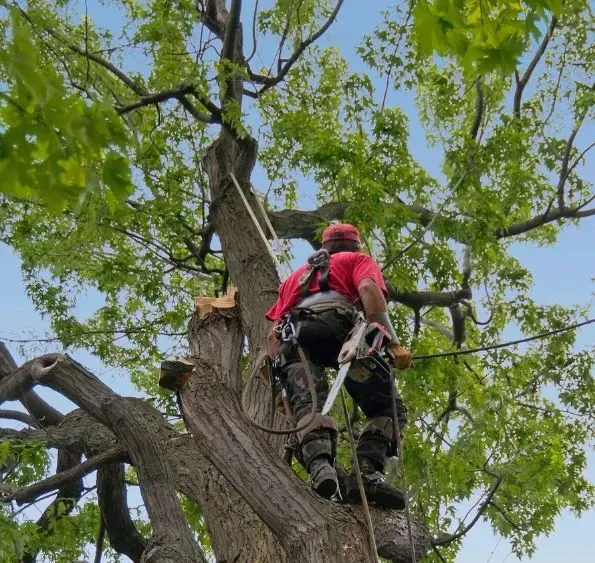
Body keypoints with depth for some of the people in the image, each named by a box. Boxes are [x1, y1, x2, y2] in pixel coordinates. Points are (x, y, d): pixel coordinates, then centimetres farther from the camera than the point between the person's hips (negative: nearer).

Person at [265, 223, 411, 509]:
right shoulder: (359, 259, 31)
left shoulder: (297, 275, 44)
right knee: (387, 407, -4)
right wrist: (393, 343, -5)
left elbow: (273, 335, 31)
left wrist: (282, 385, 31)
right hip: (337, 326, -4)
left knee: (308, 404, -19)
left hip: (293, 335, 4)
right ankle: (366, 472, -28)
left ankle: (320, 465, -48)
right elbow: (368, 289, 4)